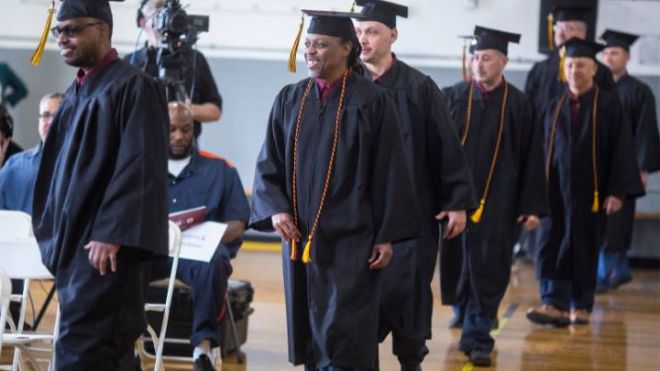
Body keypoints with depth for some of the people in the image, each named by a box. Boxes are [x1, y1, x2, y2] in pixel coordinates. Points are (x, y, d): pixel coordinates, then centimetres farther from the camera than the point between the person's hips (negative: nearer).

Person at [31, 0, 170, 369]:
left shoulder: (133, 87, -10)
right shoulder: (76, 93, 16)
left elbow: (139, 166, -17)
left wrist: (111, 234, -23)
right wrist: (55, 233, 16)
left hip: (105, 243, -8)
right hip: (73, 239, 8)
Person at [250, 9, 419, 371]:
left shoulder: (372, 102, -5)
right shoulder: (289, 99, 7)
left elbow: (389, 172, -5)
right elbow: (268, 164, 8)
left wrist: (387, 235, -8)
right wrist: (275, 209, -9)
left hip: (350, 236, -4)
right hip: (300, 235, 5)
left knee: (342, 337, -7)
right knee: (310, 329, 10)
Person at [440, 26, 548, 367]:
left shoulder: (519, 105, -2)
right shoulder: (452, 98, 1)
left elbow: (532, 159, 0)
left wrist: (533, 207, -3)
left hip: (497, 201, -2)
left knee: (487, 270, -3)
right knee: (458, 263, 11)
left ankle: (477, 338, 3)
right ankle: (465, 311, 35)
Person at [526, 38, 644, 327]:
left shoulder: (608, 106, -3)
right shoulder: (554, 108, 9)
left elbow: (622, 150, -6)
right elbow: (544, 151, 11)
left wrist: (617, 192, -13)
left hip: (590, 192, -3)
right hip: (556, 189, 3)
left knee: (584, 247, 4)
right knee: (552, 246, -5)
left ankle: (581, 306, 15)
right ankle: (554, 304, -8)